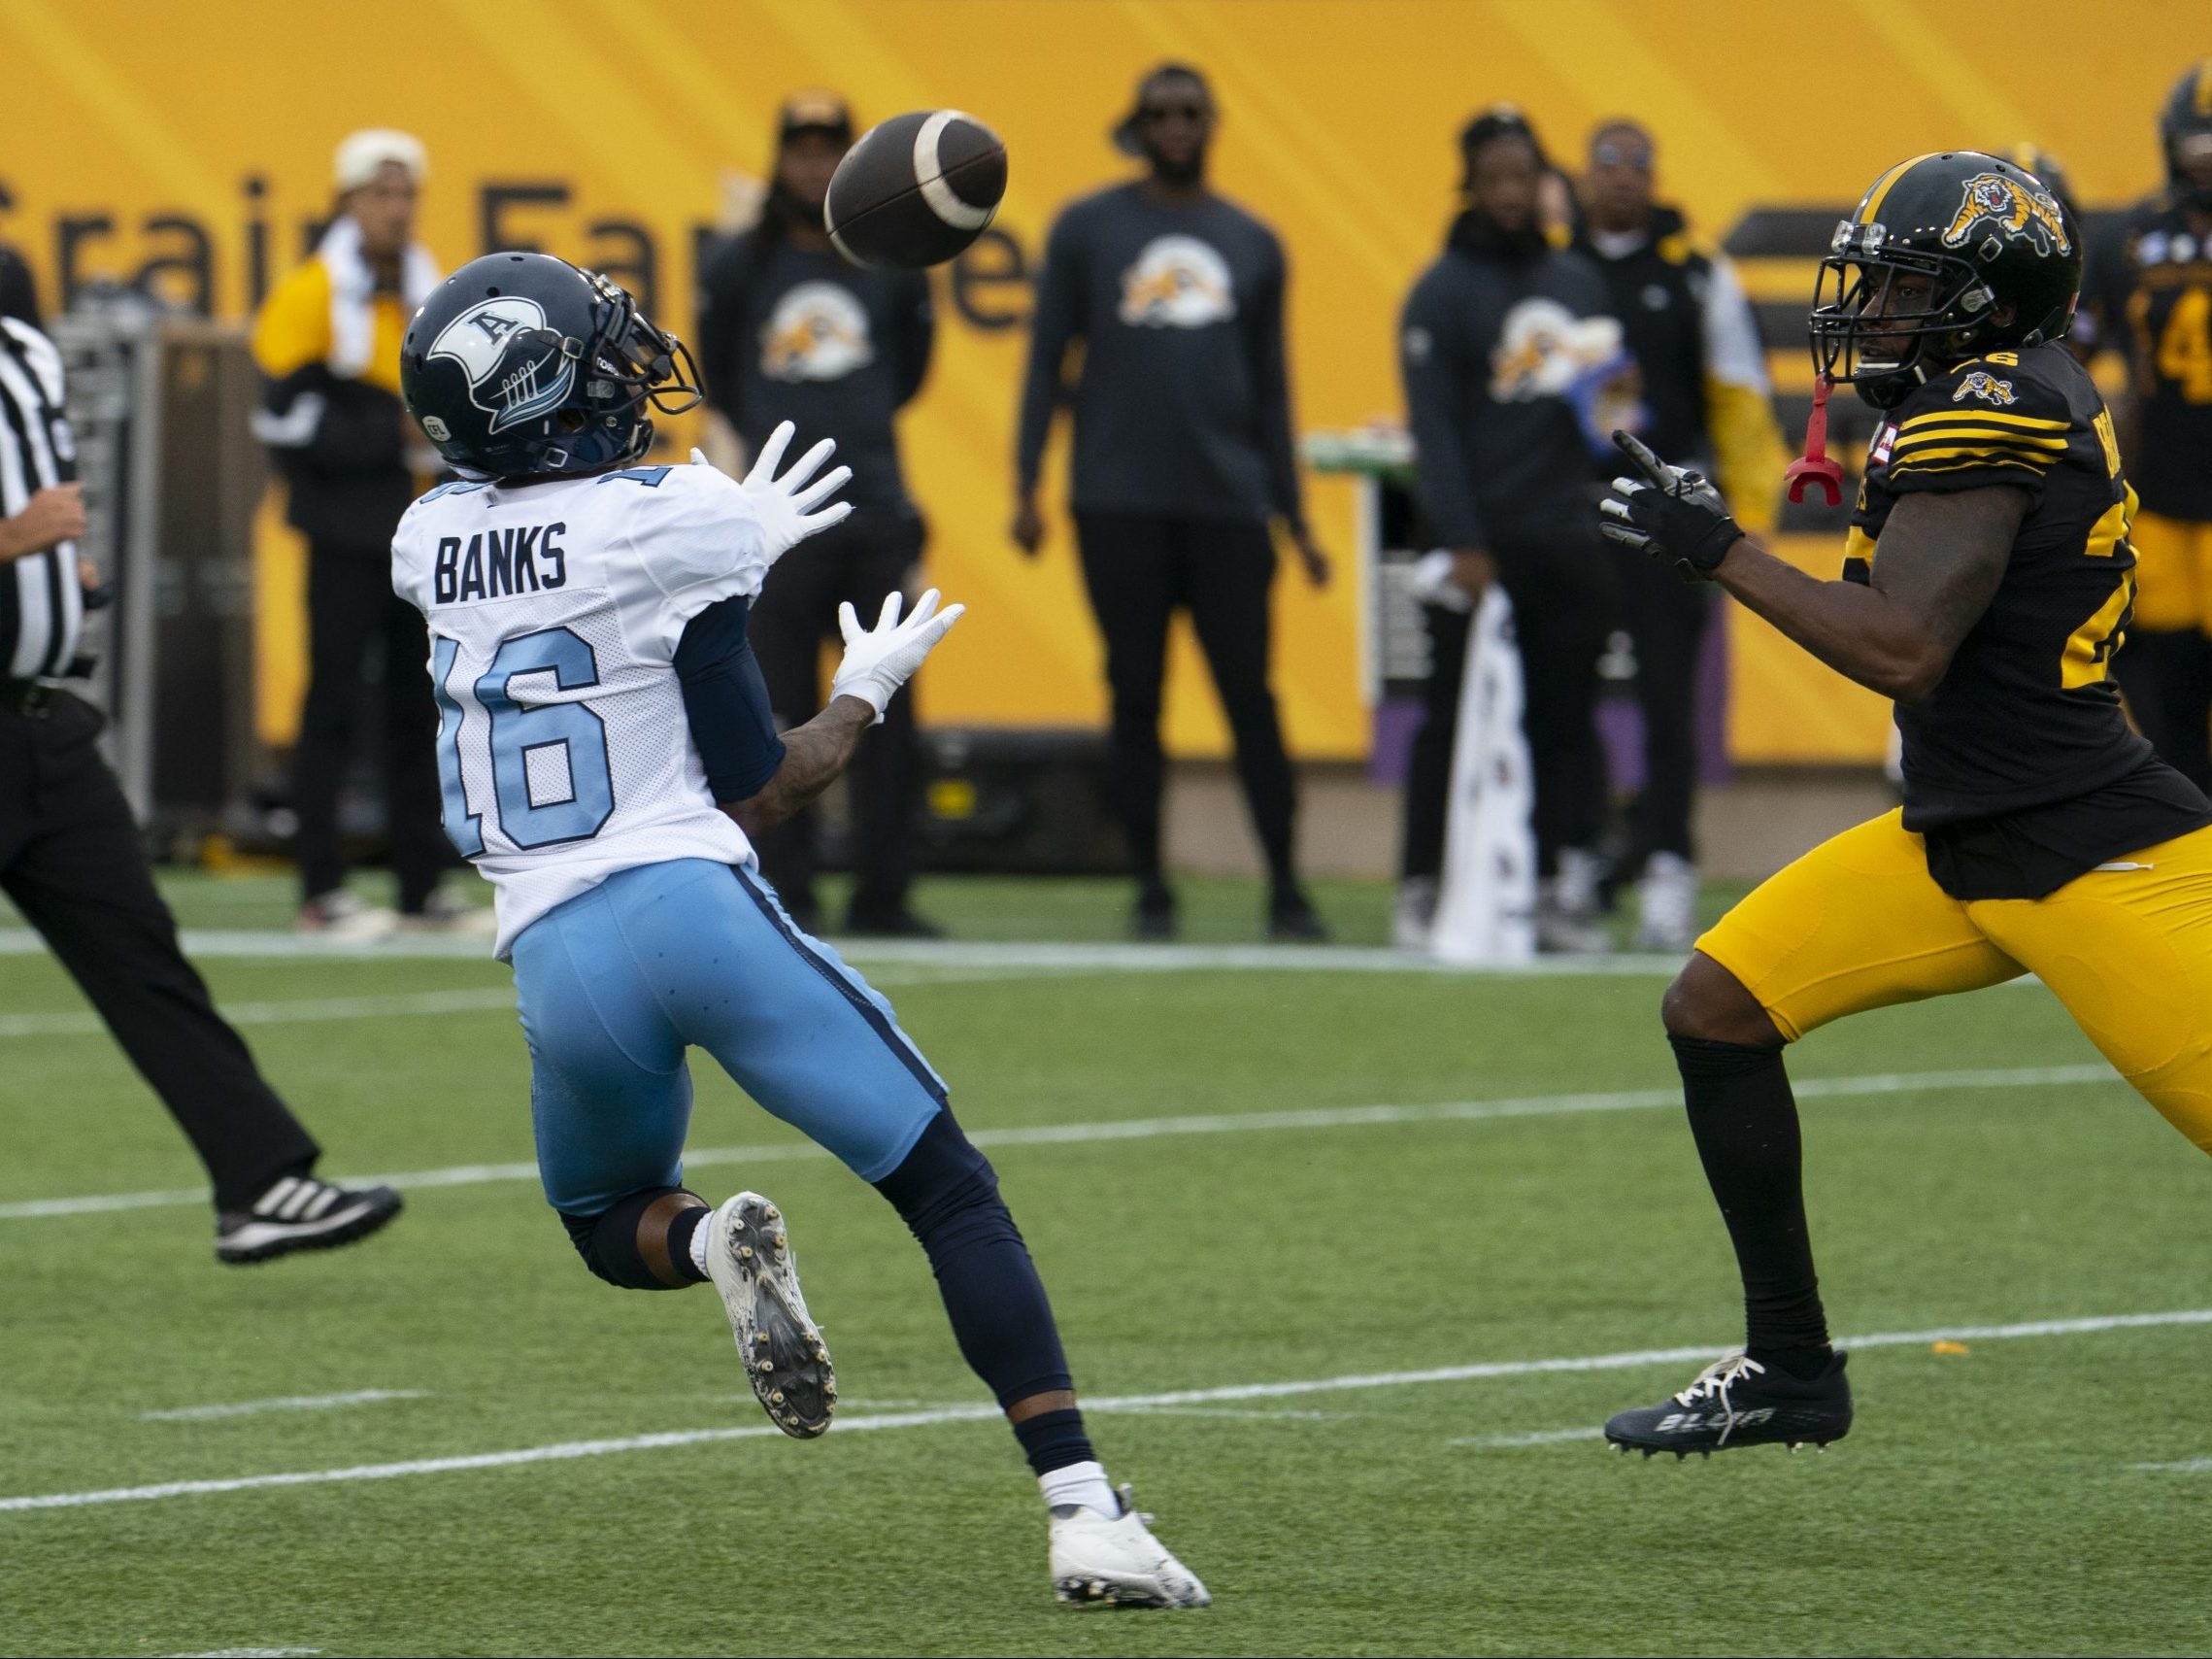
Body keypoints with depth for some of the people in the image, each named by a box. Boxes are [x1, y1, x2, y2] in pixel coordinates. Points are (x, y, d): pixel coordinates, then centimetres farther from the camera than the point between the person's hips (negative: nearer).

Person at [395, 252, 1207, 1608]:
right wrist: (867, 693, 15)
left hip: (557, 962, 4)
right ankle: (1084, 1509, -11)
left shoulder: (432, 543, 10)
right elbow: (757, 794, -2)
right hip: (695, 900, -4)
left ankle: (711, 1241, -8)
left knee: (615, 1224, 29)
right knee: (953, 1193, 3)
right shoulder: (674, 524, -4)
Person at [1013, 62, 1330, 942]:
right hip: (1119, 505, -1)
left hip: (1228, 505, 1)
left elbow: (1271, 390, 16)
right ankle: (1152, 891, 8)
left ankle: (1286, 892, 2)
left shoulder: (1253, 244, 13)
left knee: (1250, 696, -2)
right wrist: (1027, 485, -3)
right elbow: (1047, 362, 6)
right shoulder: (1087, 229, 7)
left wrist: (1295, 519, 12)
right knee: (1136, 696, 2)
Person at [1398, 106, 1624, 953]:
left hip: (1569, 541, 5)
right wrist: (1460, 542, -16)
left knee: (1567, 716, 1)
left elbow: (1607, 386, 25)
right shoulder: (1443, 292, -2)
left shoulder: (1579, 279, 16)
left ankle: (1567, 886, 2)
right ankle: (1422, 887, 4)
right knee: (1456, 717, -3)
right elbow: (1433, 425, -8)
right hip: (1483, 546, -5)